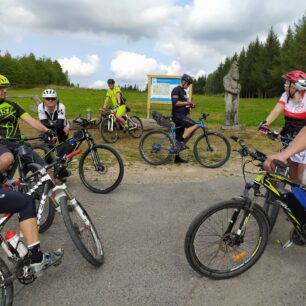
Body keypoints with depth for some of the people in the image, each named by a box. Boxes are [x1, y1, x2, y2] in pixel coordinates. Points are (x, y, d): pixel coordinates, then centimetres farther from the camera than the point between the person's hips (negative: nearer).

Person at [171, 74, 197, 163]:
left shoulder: (183, 91, 21)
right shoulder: (176, 90, -9)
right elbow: (175, 103, -21)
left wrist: (190, 105, 10)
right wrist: (186, 102, -18)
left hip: (182, 115, 10)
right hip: (177, 115, -10)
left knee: (179, 138, 10)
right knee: (194, 125, -23)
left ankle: (177, 157, 16)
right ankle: (182, 142, -19)